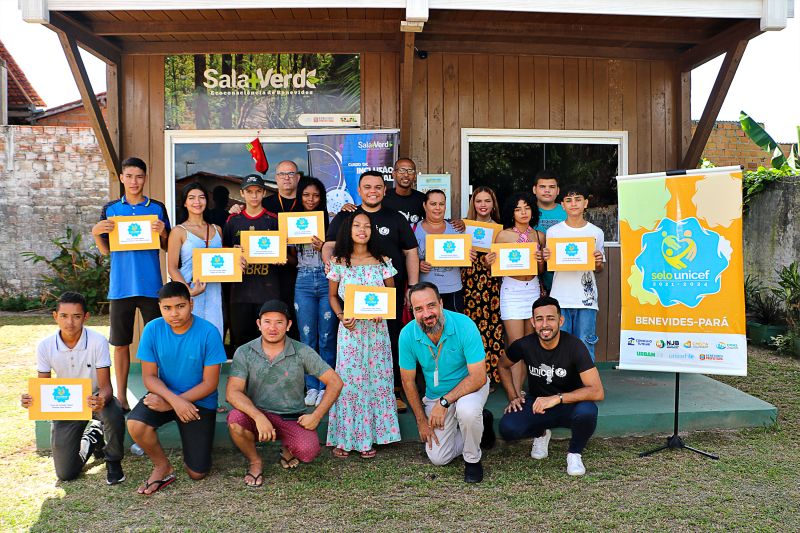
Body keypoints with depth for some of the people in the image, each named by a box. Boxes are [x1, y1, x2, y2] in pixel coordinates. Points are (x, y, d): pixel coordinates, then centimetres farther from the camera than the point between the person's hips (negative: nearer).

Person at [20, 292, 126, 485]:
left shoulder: (98, 342, -23)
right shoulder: (45, 346, -14)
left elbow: (105, 386, -23)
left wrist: (102, 400, -47)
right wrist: (31, 399, -30)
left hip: (95, 399, -2)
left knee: (114, 415, -40)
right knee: (65, 474, -4)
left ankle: (113, 462, -6)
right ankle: (93, 436, 29)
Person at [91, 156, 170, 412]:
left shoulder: (157, 208, 5)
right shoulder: (110, 209, 8)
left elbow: (167, 248, 8)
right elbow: (105, 250, 12)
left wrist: (162, 232, -12)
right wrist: (96, 233, -7)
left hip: (151, 285, -1)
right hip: (120, 286, 1)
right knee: (120, 343, 7)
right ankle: (121, 396, 18)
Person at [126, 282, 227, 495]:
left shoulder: (208, 332, -20)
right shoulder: (152, 330, -12)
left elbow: (210, 383, -16)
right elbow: (149, 377, -8)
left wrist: (169, 404, -20)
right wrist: (174, 399, -26)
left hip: (199, 400, -2)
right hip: (165, 395, 2)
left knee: (197, 473, -3)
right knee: (136, 425, -30)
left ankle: (195, 443, 32)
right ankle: (163, 466, -1)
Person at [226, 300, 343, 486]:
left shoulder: (302, 352, -6)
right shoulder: (244, 353, -5)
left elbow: (335, 382, -4)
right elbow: (232, 392, -16)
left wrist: (316, 416, -12)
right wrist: (258, 417, -31)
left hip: (292, 418, 0)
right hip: (257, 415, 0)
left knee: (308, 451, -27)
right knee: (235, 419, -31)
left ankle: (288, 448, 14)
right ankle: (255, 461, 0)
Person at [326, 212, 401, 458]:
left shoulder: (382, 262, 3)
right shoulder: (339, 262, 1)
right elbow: (332, 296, 8)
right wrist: (341, 316, -9)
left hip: (376, 328, 1)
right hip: (350, 328, -1)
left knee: (376, 378, 3)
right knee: (348, 379, 0)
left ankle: (368, 437, 15)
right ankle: (344, 438, 12)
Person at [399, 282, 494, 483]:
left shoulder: (464, 325, -29)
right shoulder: (407, 334, -20)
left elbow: (478, 377, -27)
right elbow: (408, 381, -6)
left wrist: (444, 402, -31)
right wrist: (421, 421, -2)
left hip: (469, 387, -3)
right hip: (435, 395, 4)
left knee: (467, 409, -38)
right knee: (438, 458, 1)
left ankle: (472, 459, -7)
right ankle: (479, 423, 25)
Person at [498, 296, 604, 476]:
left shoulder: (574, 346, -21)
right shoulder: (524, 345, -13)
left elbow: (597, 392, -27)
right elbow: (503, 366, 10)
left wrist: (557, 398, -33)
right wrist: (513, 397, -1)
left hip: (569, 406, -2)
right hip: (537, 404, 2)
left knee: (587, 411, -37)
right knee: (507, 428, -26)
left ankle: (574, 453, -3)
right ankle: (540, 433, 12)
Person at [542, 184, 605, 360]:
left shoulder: (596, 232, 5)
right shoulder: (553, 231, 4)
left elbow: (599, 269, 12)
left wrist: (598, 263, -10)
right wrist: (546, 258, -11)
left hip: (586, 299, 0)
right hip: (560, 298, 0)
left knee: (585, 347, 3)